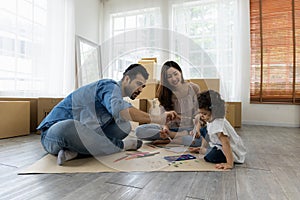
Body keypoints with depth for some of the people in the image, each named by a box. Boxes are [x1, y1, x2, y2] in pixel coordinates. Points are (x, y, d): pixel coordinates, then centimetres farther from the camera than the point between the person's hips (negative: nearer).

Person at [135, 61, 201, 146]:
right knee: (139, 130, -20)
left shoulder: (193, 88, -2)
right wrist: (165, 127, -21)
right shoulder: (164, 93, 2)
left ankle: (168, 139, -20)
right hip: (172, 128, 2)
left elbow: (198, 113, 0)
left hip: (190, 129, -1)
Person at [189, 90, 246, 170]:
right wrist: (202, 148, 18)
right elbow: (207, 135, 12)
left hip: (234, 152, -8)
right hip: (220, 145, 8)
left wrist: (229, 164, -42)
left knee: (209, 157, -29)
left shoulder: (218, 123, -35)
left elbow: (225, 143, -41)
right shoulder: (211, 119, -5)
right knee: (204, 130, 6)